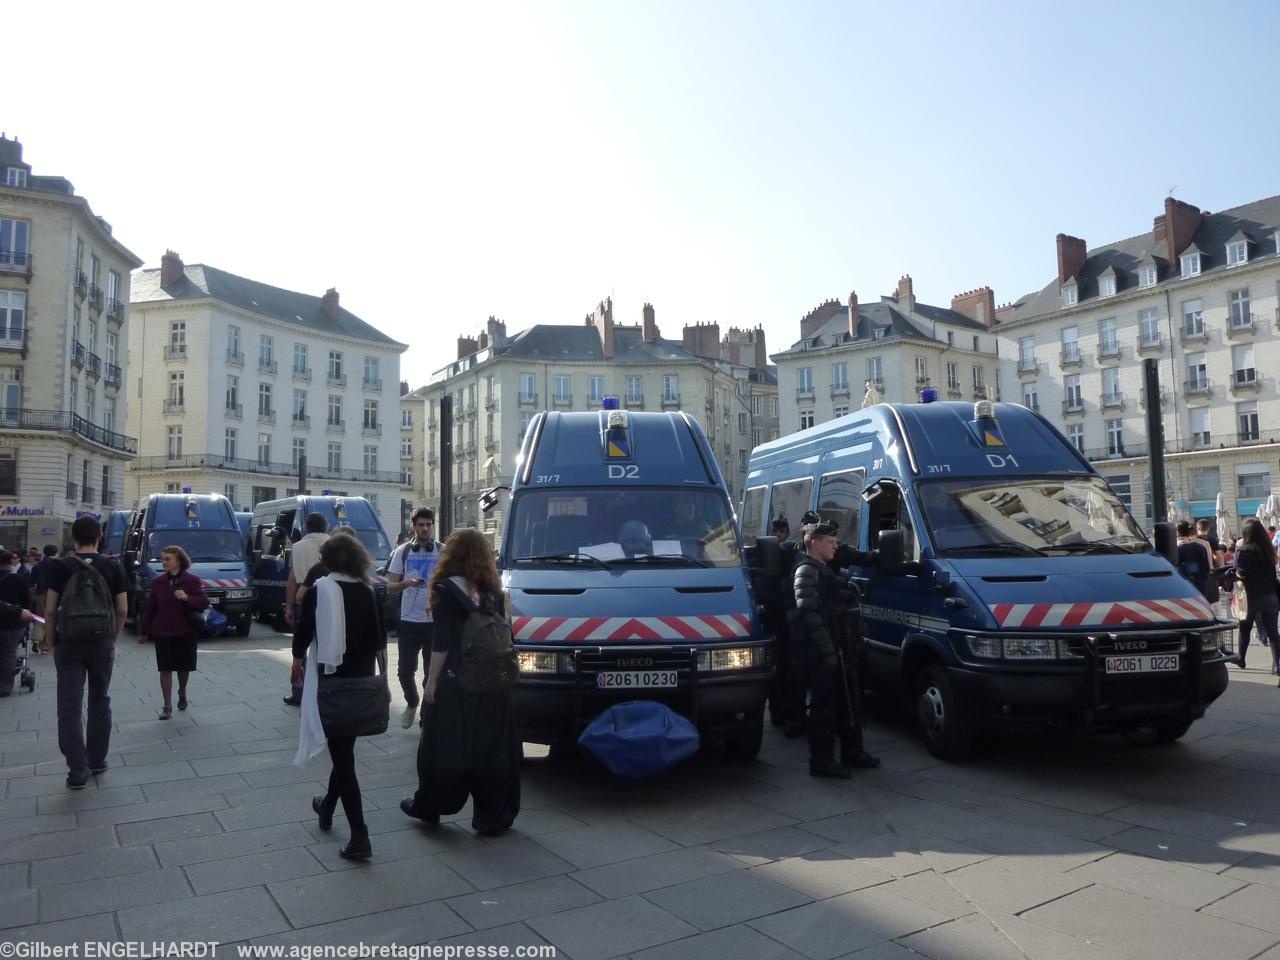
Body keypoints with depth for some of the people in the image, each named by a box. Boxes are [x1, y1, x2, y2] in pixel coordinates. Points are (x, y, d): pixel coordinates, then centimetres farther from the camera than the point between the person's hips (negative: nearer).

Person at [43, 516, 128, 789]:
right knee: (100, 700, 17)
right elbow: (122, 609, 0)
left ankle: (78, 770, 1)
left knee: (70, 707, 3)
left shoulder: (61, 567, -4)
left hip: (69, 644, -1)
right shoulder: (113, 567, -1)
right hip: (102, 643, 2)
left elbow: (50, 610, -5)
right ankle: (97, 759, 24)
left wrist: (52, 641, 6)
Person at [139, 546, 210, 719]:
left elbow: (204, 603, -10)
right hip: (162, 633, 2)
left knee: (184, 667, 11)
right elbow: (150, 608, 8)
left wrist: (187, 597, -27)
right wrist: (143, 631, 10)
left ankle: (182, 692, 39)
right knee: (165, 669, 0)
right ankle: (168, 706, 7)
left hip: (185, 632, -1)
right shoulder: (158, 582, 3)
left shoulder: (192, 580, -6)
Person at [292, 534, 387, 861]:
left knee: (341, 754, -2)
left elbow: (303, 633, -4)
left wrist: (297, 662, 16)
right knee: (344, 748, 23)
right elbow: (380, 640, 6)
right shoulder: (369, 592, 2)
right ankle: (327, 806, 44)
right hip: (363, 681, 5)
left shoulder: (318, 590, -9)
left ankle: (360, 836, -5)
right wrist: (382, 677, 16)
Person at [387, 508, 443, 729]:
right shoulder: (402, 552, 4)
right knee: (405, 670, 2)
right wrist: (407, 583, -16)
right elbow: (390, 587, 3)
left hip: (436, 622, -1)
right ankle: (412, 704, 30)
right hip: (408, 621, 1)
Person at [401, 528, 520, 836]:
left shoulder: (446, 589, -7)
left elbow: (442, 642, -11)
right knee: (492, 748, 8)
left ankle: (429, 806, 27)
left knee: (445, 746, 10)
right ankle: (493, 817, 14)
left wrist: (431, 681, -6)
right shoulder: (493, 590, 7)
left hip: (456, 680, -4)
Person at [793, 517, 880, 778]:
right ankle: (821, 761, 3)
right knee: (824, 704, -5)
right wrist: (827, 650, -24)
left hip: (838, 650, 10)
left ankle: (852, 751, 30)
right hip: (822, 653, -10)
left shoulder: (824, 570, 21)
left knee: (850, 700, 17)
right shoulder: (807, 571, -12)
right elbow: (808, 613, -21)